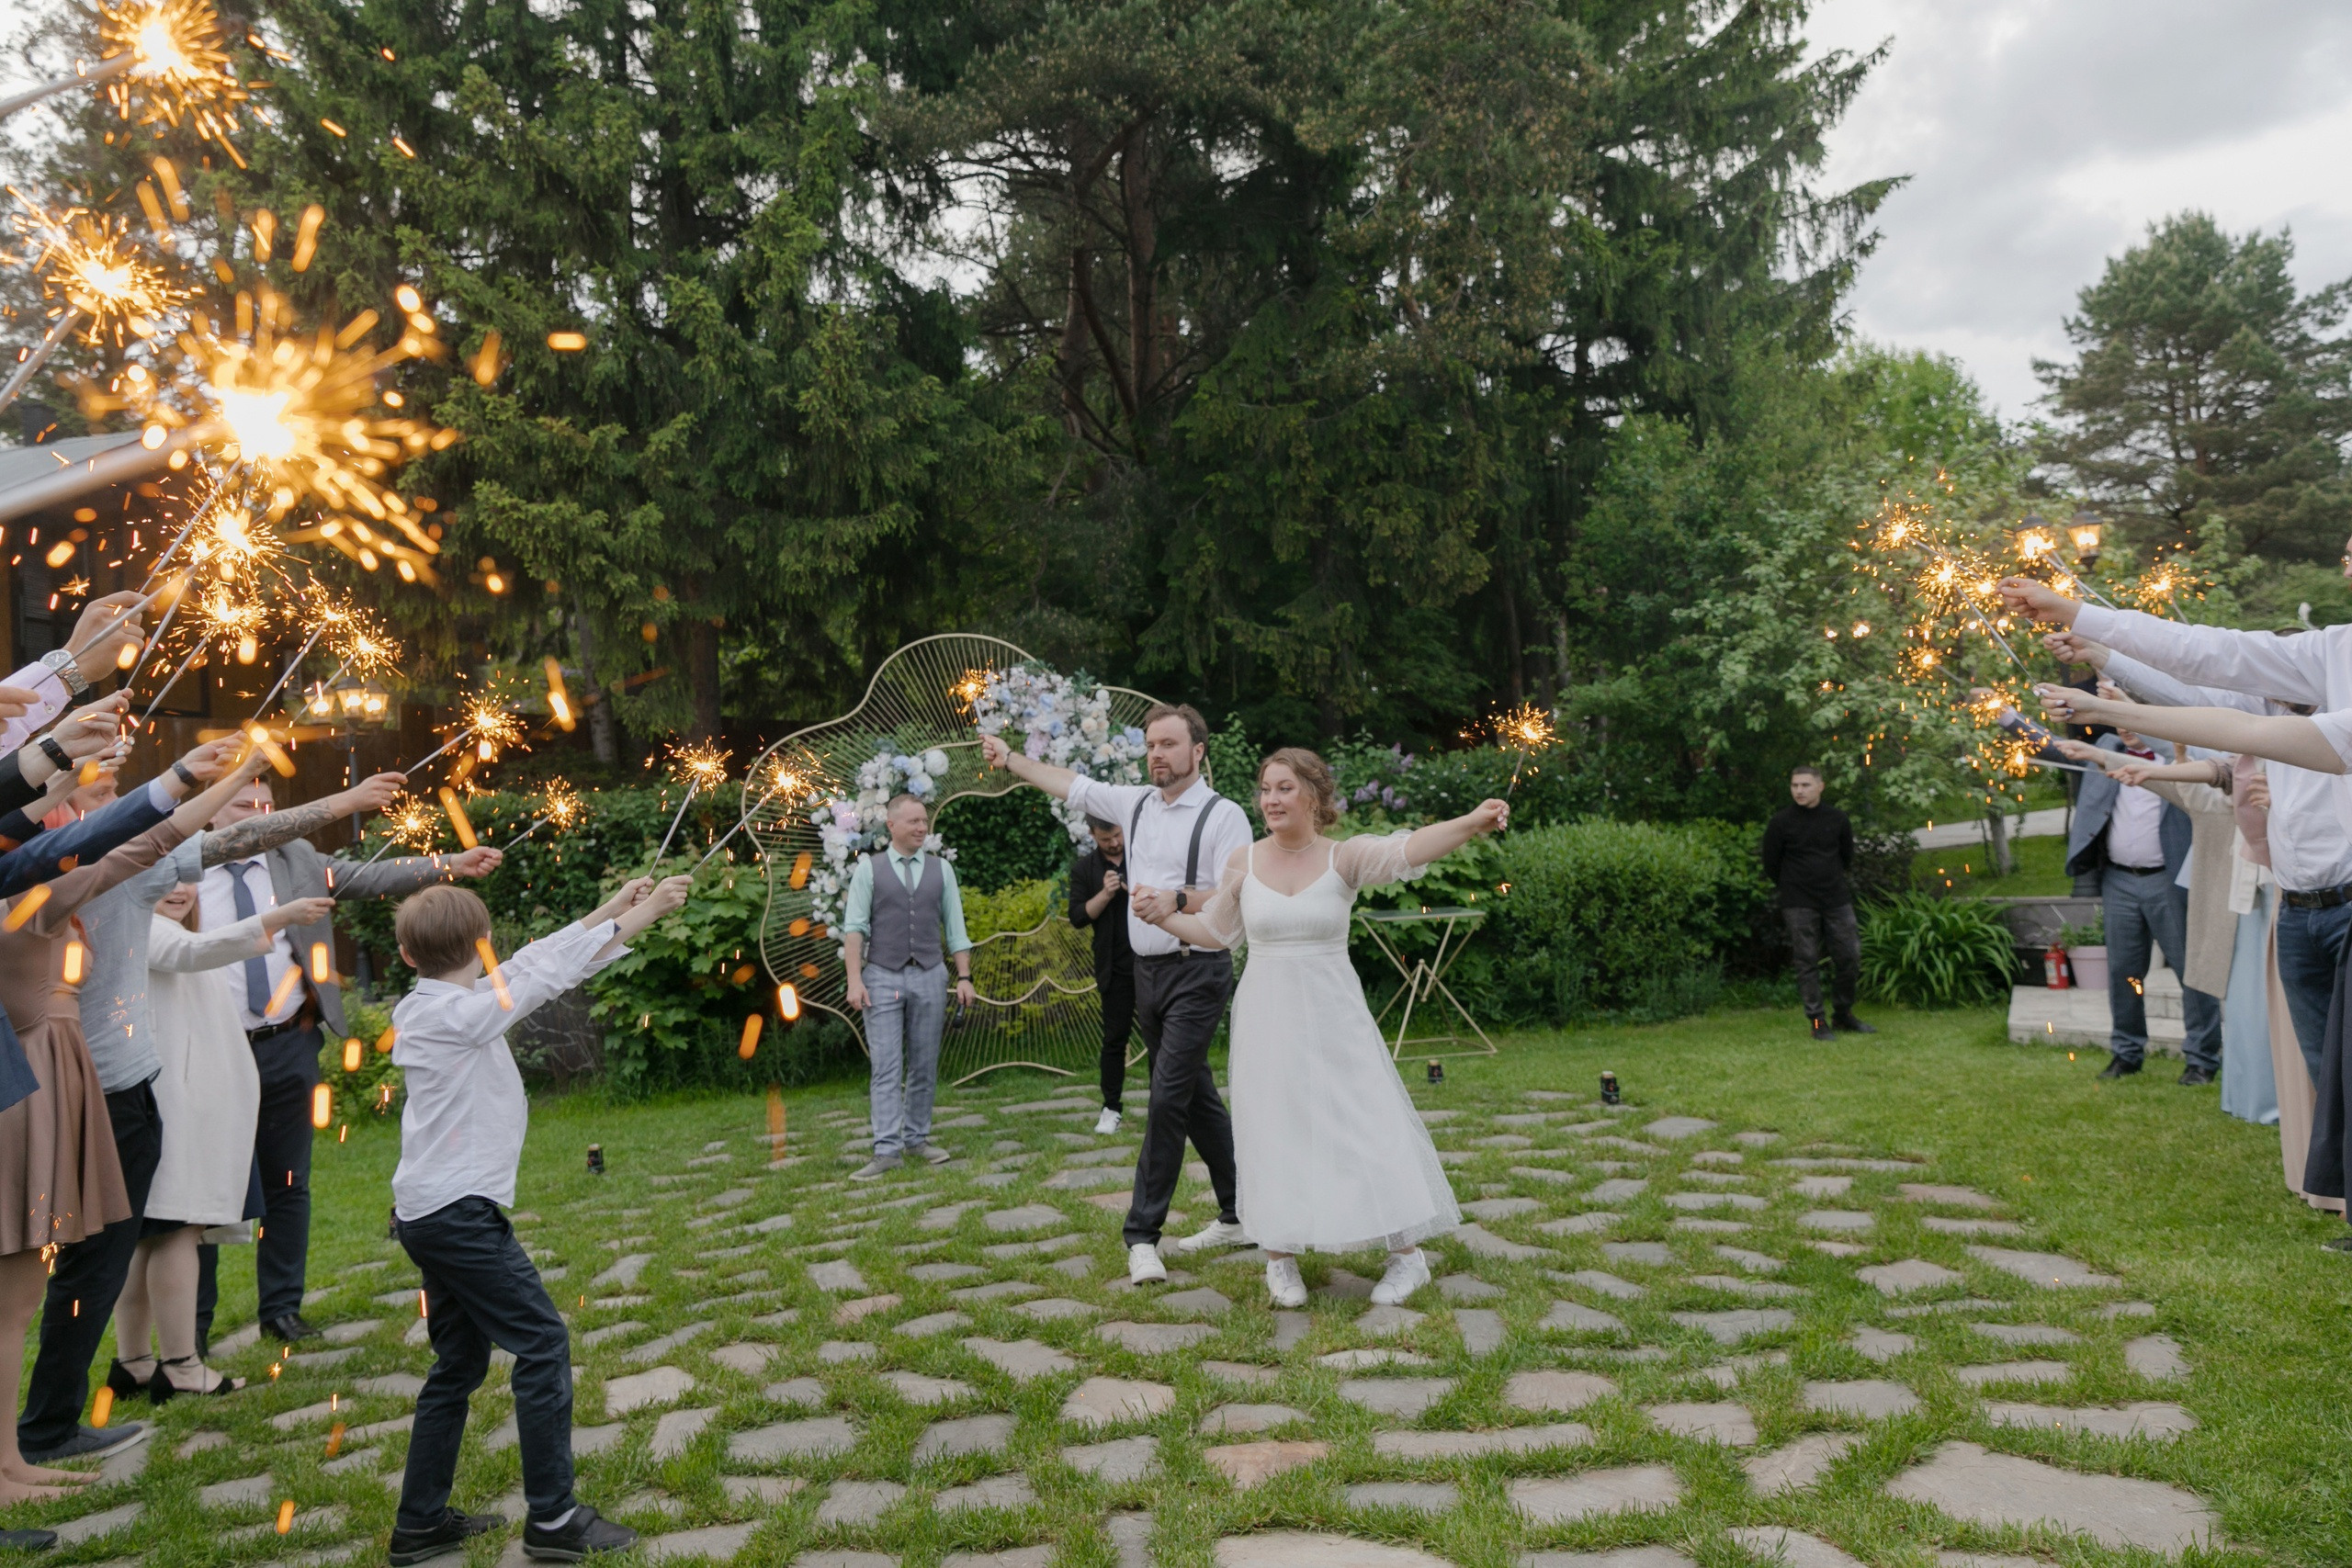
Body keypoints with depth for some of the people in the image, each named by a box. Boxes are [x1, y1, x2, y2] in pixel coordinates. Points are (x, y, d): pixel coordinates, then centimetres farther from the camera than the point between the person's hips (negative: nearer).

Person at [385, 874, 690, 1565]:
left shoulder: (419, 1010, 8)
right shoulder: (458, 1013, -17)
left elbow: (531, 963, 9)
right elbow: (547, 972, -18)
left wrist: (613, 906, 8)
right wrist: (642, 914, -13)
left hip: (431, 1214, 10)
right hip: (460, 1213, -10)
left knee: (460, 1361, 16)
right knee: (542, 1341, -4)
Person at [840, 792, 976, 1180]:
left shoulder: (940, 868, 10)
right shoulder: (869, 869, 3)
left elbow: (955, 927, 9)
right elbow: (854, 926, -3)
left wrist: (964, 977, 3)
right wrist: (855, 980, -12)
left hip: (929, 977, 2)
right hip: (882, 977, -2)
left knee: (924, 1066, 6)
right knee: (887, 1068, -6)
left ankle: (917, 1139, 15)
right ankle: (887, 1151, -7)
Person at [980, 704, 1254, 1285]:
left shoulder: (1223, 817, -10)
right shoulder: (1135, 802, 9)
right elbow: (1069, 784, 19)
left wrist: (1177, 900, -31)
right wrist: (1010, 756, 20)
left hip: (1197, 972, -7)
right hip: (1148, 971, 7)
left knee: (1167, 1096, -11)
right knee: (1196, 1096, 13)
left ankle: (1142, 1234, -3)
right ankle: (1238, 1216, 24)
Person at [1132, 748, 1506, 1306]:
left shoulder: (1344, 857, -8)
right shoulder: (1243, 862, 0)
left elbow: (1405, 850, -27)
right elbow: (1216, 931, 14)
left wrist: (1470, 823, -44)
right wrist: (1165, 916, -1)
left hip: (1332, 1015, -2)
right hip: (1266, 1019, 2)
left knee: (1366, 1125, 0)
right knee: (1273, 1132, 6)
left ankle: (1407, 1254, 15)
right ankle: (1280, 1259, 22)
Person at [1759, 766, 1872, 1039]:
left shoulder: (1837, 819, 3)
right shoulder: (1781, 822, -5)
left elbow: (1847, 856, 18)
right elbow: (1771, 865, 3)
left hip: (1837, 900, 3)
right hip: (1799, 904, -3)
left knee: (1850, 958, 3)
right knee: (1808, 963, -2)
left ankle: (1844, 1015, 20)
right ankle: (1817, 1021, 5)